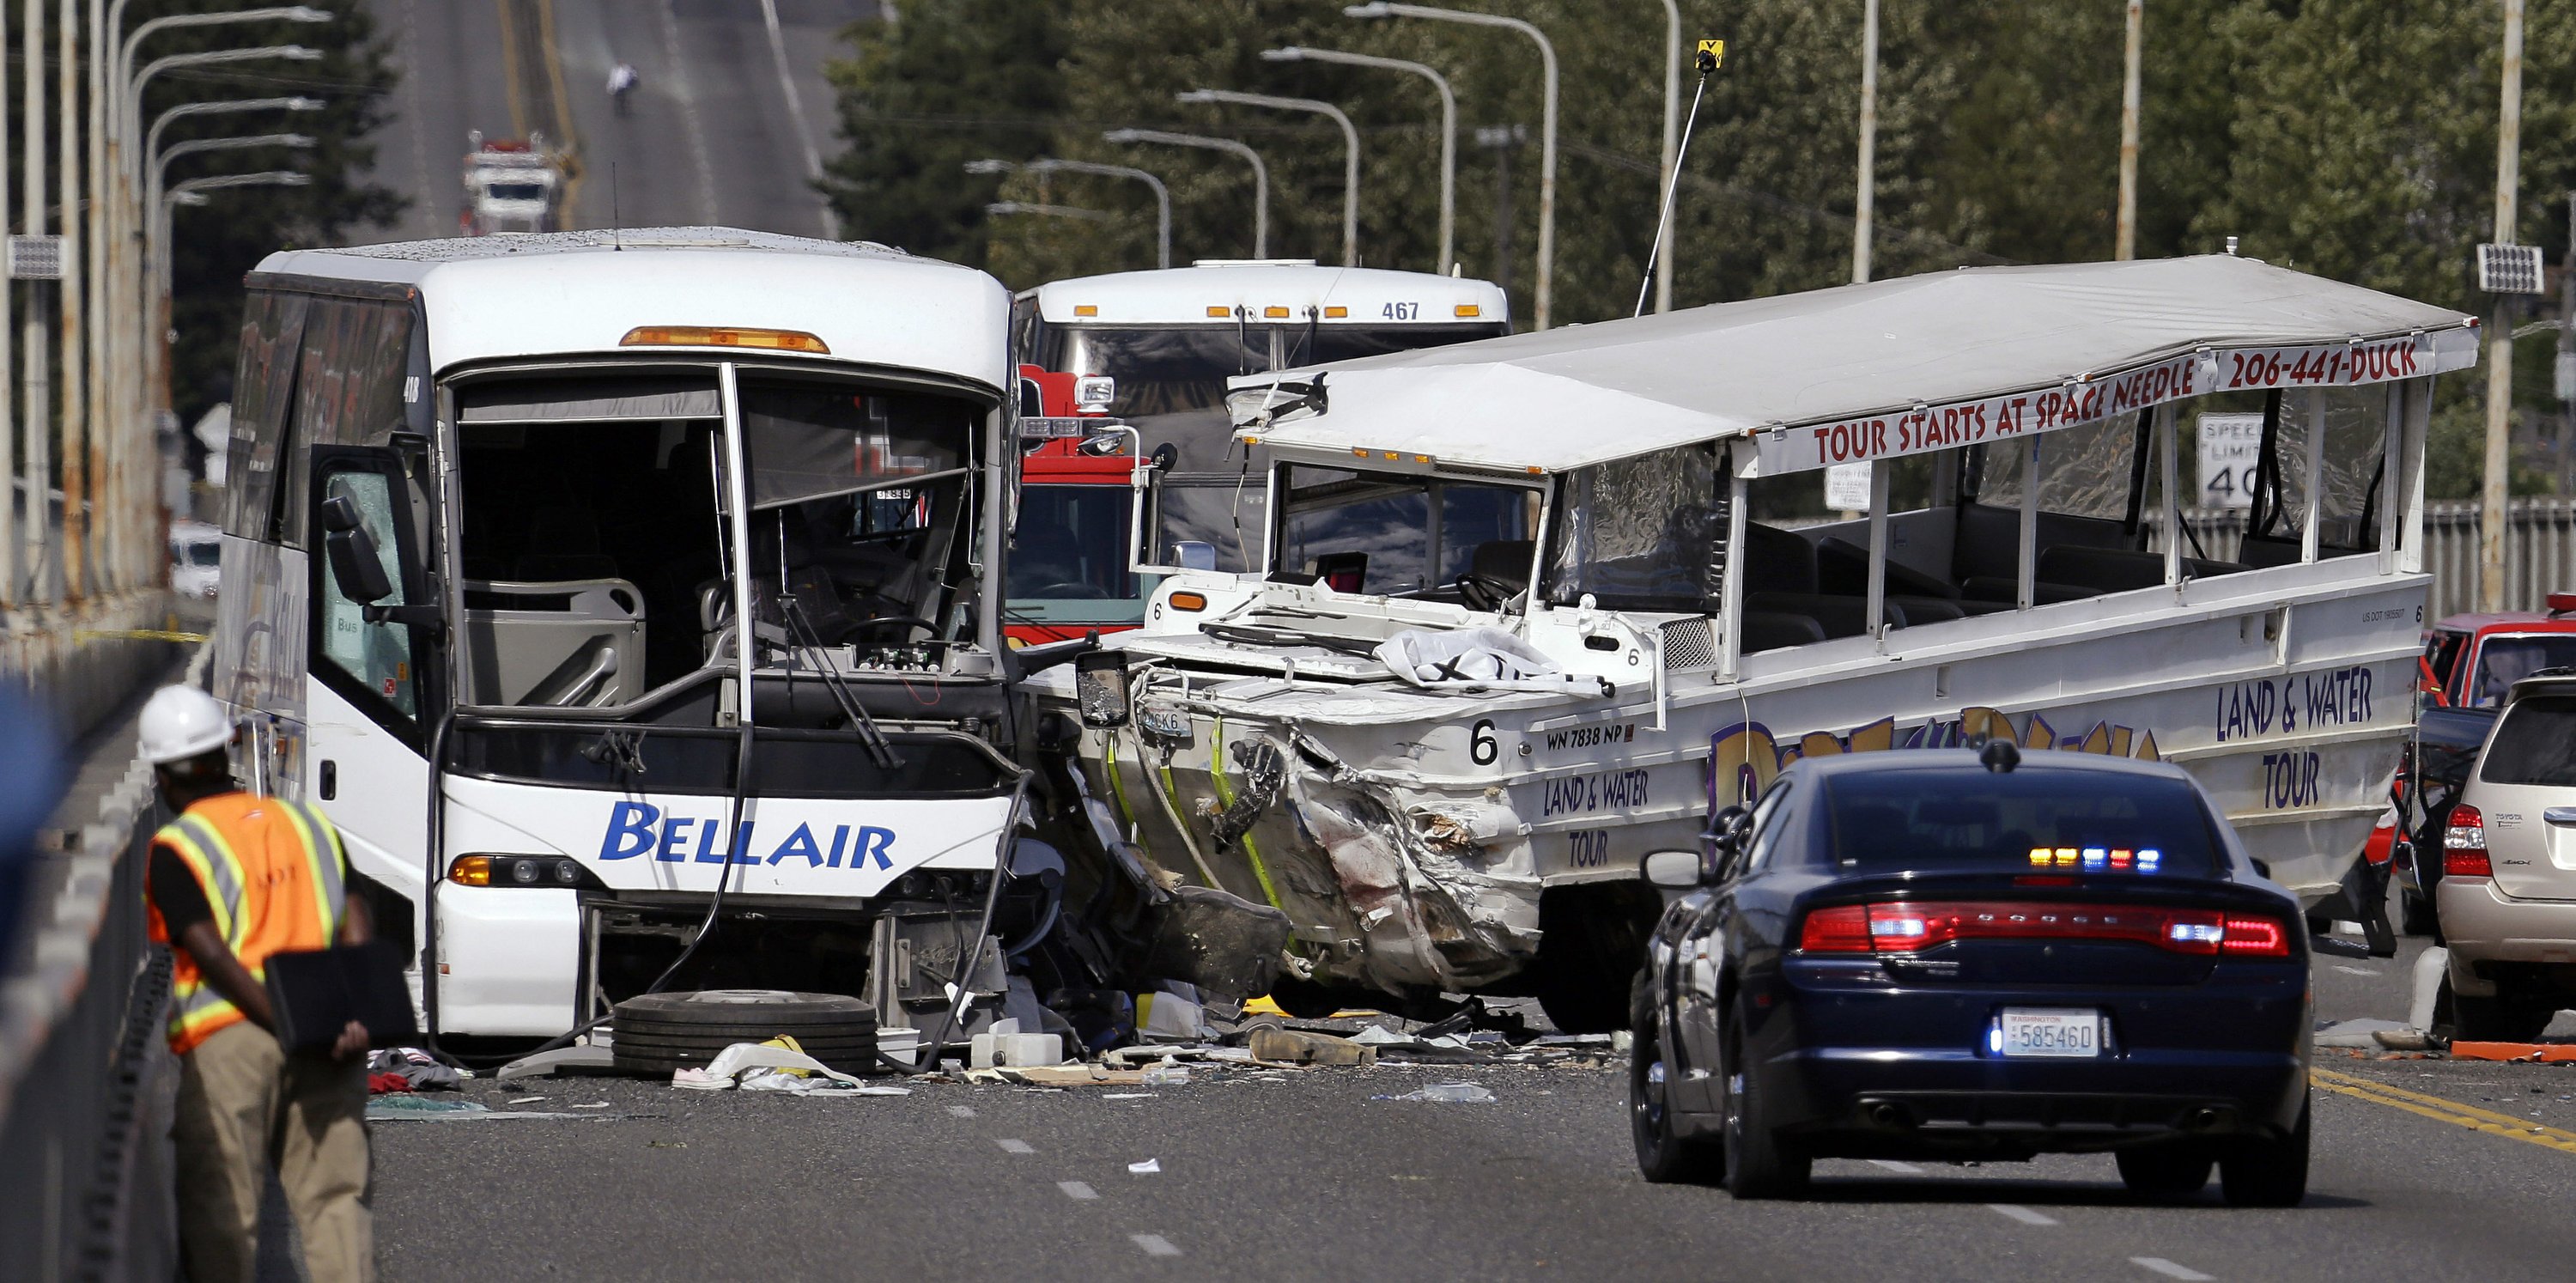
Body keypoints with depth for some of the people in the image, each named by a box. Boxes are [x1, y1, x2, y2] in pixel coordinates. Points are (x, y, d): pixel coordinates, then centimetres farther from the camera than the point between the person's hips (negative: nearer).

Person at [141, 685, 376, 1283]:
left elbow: (211, 953, -11)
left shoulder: (175, 850, 0)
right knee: (335, 1197, 5)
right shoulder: (309, 823, 16)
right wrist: (356, 1015, -7)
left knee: (222, 1210, 2)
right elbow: (355, 921, 4)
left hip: (228, 1037, -4)